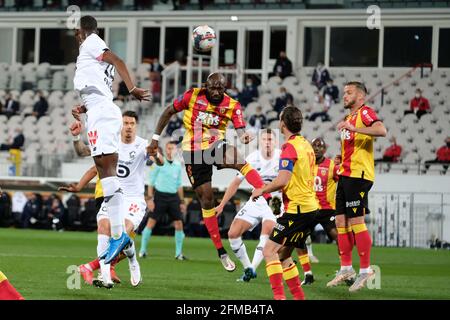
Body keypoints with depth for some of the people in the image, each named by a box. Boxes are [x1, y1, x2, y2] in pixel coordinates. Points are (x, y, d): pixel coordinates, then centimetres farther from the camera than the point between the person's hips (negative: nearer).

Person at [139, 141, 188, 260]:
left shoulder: (178, 165, 10)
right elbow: (151, 181, -1)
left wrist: (182, 202, 14)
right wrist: (150, 198, -8)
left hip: (173, 197, 4)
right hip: (160, 195, -4)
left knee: (179, 224, -1)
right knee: (151, 222, -6)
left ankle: (178, 253, 8)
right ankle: (143, 250, 3)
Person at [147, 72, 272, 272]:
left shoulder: (232, 106, -6)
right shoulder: (192, 96, -8)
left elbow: (240, 130, -16)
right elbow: (168, 113, 4)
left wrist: (244, 137, -40)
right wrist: (156, 138, 2)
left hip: (216, 145, 0)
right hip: (194, 152, 0)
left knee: (238, 160, -34)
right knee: (206, 198, -3)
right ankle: (221, 253, 6)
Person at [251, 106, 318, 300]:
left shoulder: (290, 147, -13)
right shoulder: (306, 145, 15)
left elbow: (282, 180, -22)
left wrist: (262, 190, -7)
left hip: (297, 209, -9)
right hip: (310, 207, 9)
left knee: (269, 251, -10)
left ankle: (279, 296, -19)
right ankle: (298, 296, 15)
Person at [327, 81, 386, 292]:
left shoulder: (364, 112, -7)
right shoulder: (349, 118, 22)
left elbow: (381, 130, -27)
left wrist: (354, 128, -33)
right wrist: (340, 165, 19)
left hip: (358, 175, -10)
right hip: (345, 175, 10)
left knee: (356, 222, -11)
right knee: (341, 221, 8)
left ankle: (365, 270, -6)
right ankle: (346, 269, 13)